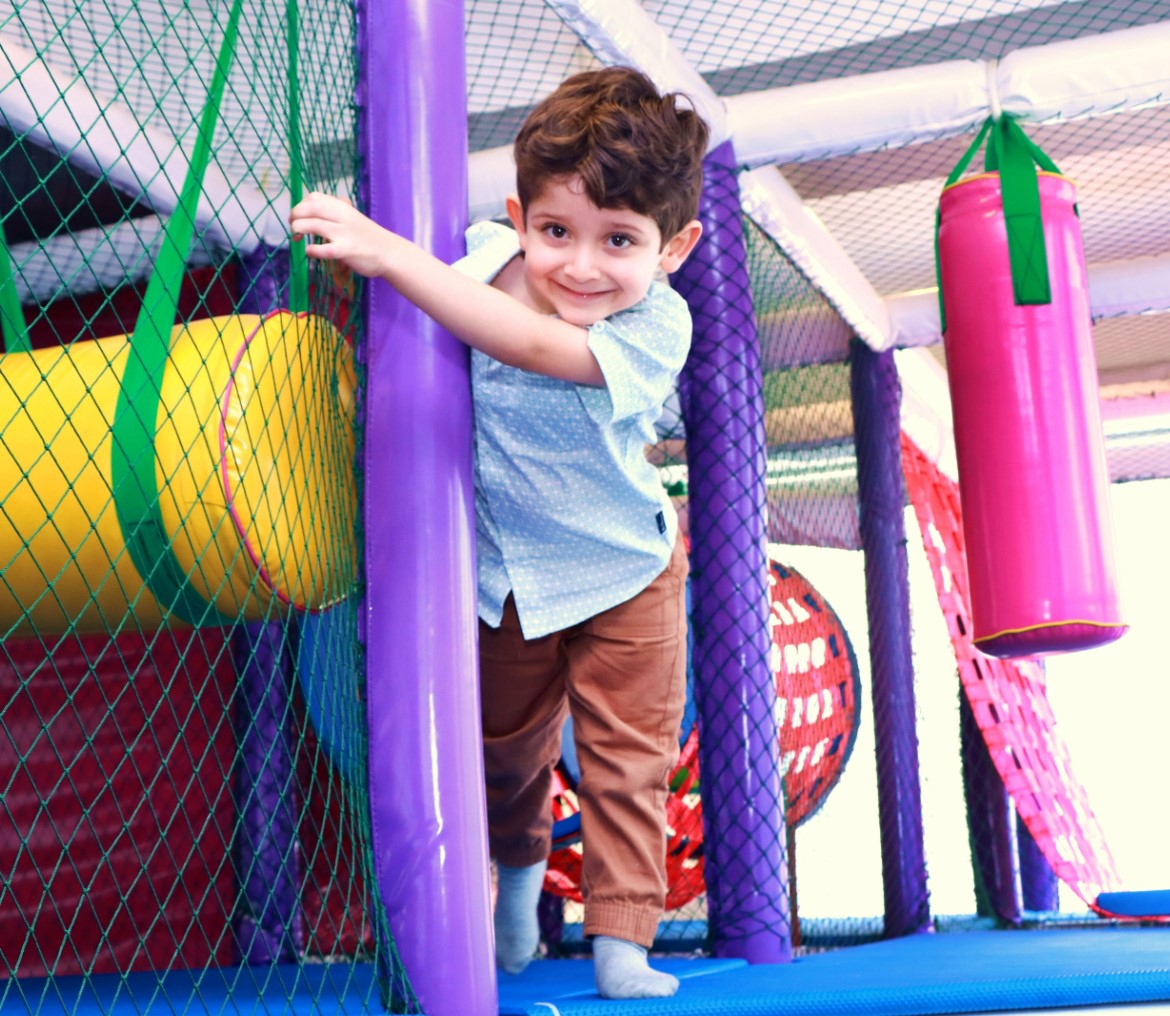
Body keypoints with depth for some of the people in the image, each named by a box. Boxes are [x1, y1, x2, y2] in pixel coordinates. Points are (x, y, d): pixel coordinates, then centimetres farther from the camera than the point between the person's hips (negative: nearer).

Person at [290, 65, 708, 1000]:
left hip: (622, 576, -4)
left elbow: (529, 343, -48)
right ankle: (519, 870, 51)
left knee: (627, 760, 3)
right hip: (501, 575, 4)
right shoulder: (482, 255, -20)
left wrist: (391, 256, -52)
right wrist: (356, 233, -19)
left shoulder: (657, 325, -32)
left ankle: (621, 941, 17)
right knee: (506, 742, 23)